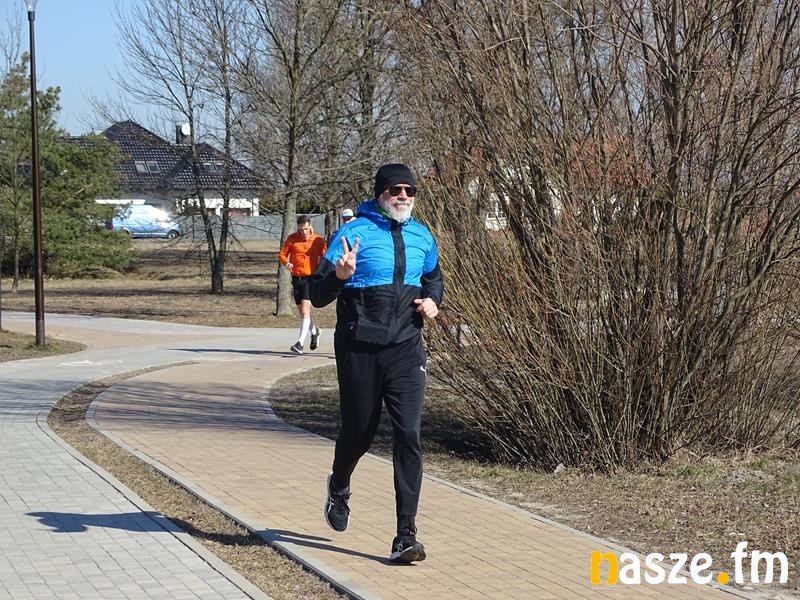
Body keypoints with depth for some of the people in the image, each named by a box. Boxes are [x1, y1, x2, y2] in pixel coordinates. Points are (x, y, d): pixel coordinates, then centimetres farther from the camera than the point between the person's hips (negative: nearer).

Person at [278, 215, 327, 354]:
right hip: (297, 278, 3)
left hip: (311, 278, -3)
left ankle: (300, 343, -21)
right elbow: (282, 255, 7)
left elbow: (325, 257, 9)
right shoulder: (292, 239, 2)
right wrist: (286, 263, -14)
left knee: (305, 309, -17)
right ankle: (314, 331, 42)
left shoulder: (318, 240, 0)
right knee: (302, 311, 13)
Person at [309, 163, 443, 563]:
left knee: (409, 437, -9)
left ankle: (406, 537, -7)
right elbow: (318, 295, -11)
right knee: (359, 433, 11)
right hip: (360, 350, -3)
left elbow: (433, 278, 27)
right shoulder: (355, 233, -8)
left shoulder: (421, 237, 7)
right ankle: (339, 487, 47)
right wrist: (339, 275, -32)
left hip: (406, 350, 3)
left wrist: (432, 300, 5)